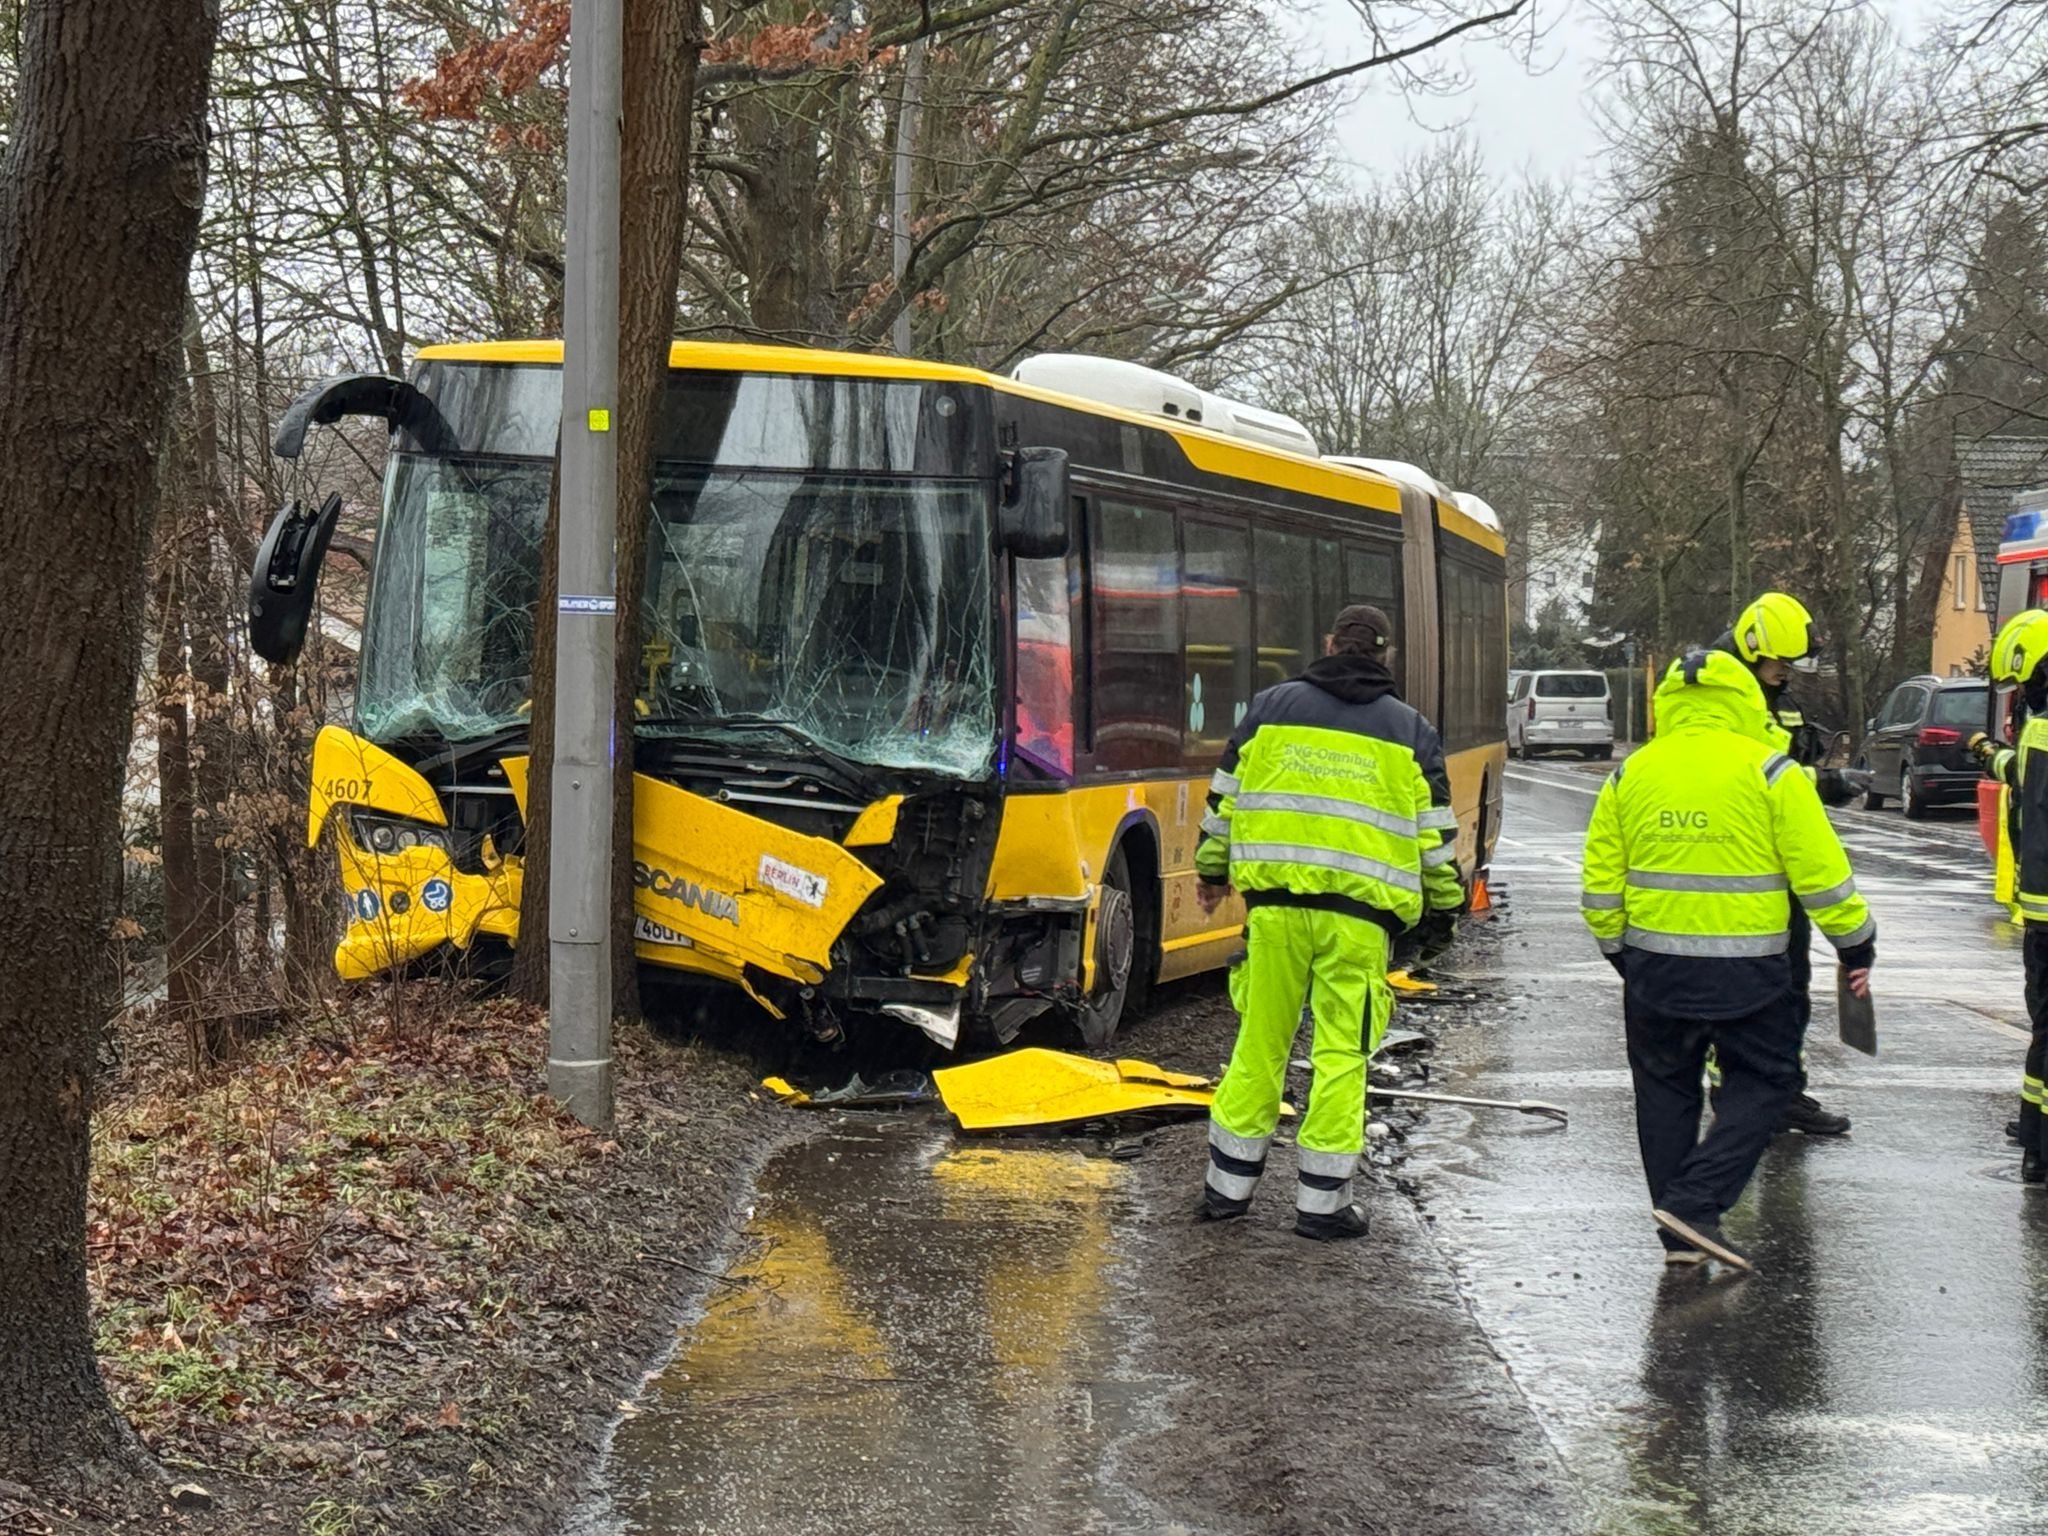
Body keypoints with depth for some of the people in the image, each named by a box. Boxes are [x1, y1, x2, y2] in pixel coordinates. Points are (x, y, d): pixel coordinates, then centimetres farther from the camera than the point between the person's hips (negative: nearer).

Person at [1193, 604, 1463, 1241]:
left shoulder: (1273, 707, 9)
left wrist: (1212, 870, 27)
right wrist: (1443, 910, 17)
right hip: (1359, 912, -2)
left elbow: (1225, 796, 14)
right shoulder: (1409, 730, 7)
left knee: (1259, 1041, 10)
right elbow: (1435, 834, 8)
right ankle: (1321, 1200, 5)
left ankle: (1229, 1184, 17)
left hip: (1275, 901, 2)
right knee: (1342, 1051, 3)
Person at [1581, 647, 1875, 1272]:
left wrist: (1617, 950, 22)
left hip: (1654, 966, 4)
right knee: (1762, 1080, 10)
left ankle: (1679, 1235, 18)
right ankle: (1694, 1203, -4)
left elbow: (1601, 884, 8)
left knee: (1665, 1089, 15)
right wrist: (1856, 944, 5)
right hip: (1746, 969, -4)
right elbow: (1821, 872, -6)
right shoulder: (1769, 772, -7)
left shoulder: (1629, 775, 4)